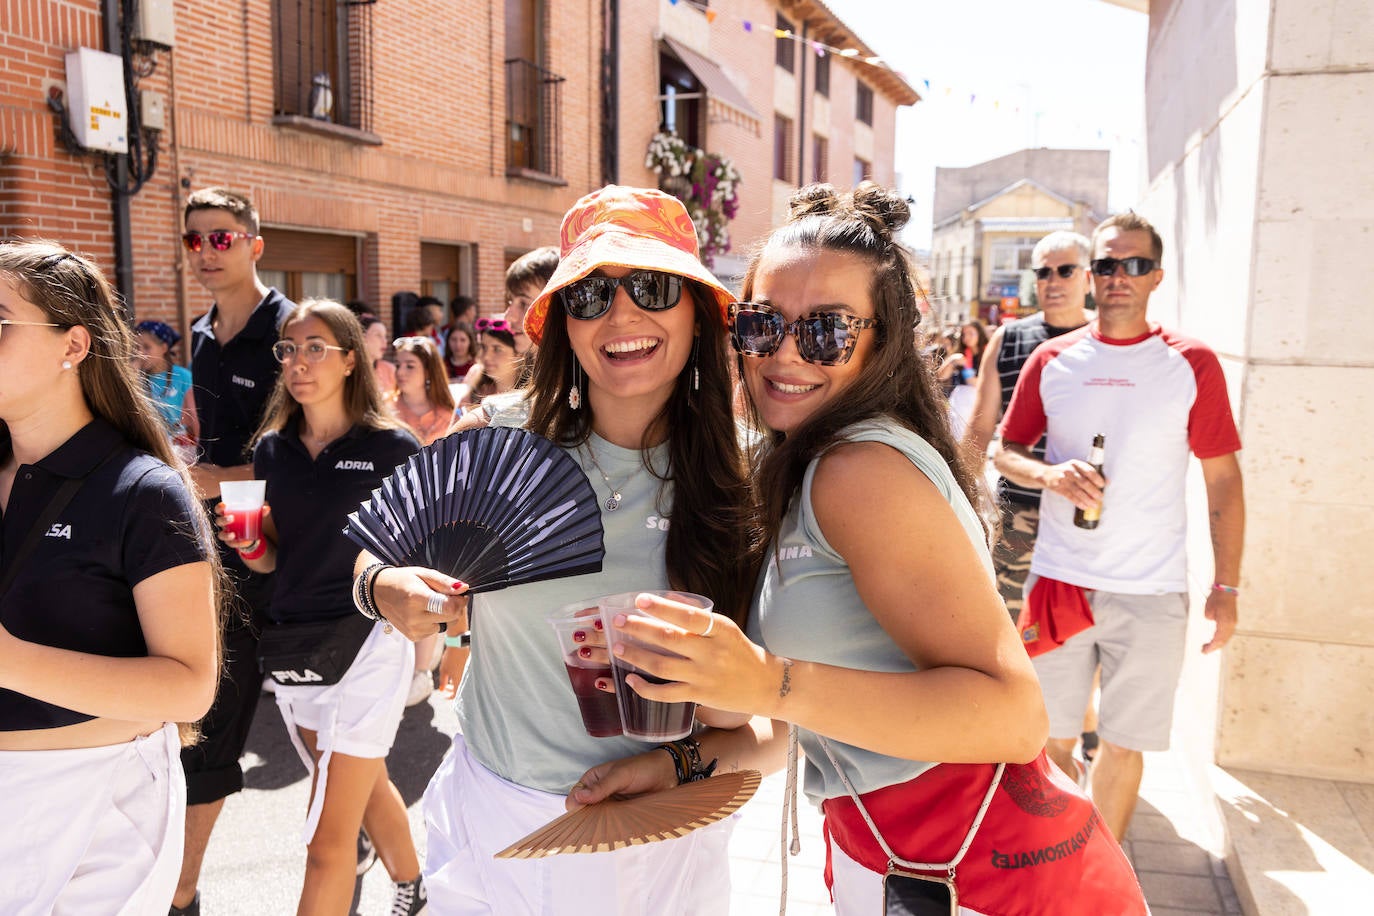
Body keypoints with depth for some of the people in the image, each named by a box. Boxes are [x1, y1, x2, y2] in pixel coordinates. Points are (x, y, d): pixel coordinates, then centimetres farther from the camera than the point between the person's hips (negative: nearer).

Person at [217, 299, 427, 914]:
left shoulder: (392, 448, -10)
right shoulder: (272, 449, 5)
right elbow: (271, 559, 12)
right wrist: (246, 542, -8)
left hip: (365, 644, -6)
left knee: (329, 840, -2)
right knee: (367, 788, 25)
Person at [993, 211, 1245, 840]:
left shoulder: (1191, 363, -1)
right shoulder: (1052, 359, 4)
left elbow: (1222, 479, 2)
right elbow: (1004, 450, 9)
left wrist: (1226, 587, -1)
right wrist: (1049, 473, -13)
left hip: (1151, 591, -1)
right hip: (1057, 578, 2)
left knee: (1123, 742, 9)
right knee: (1049, 737, 9)